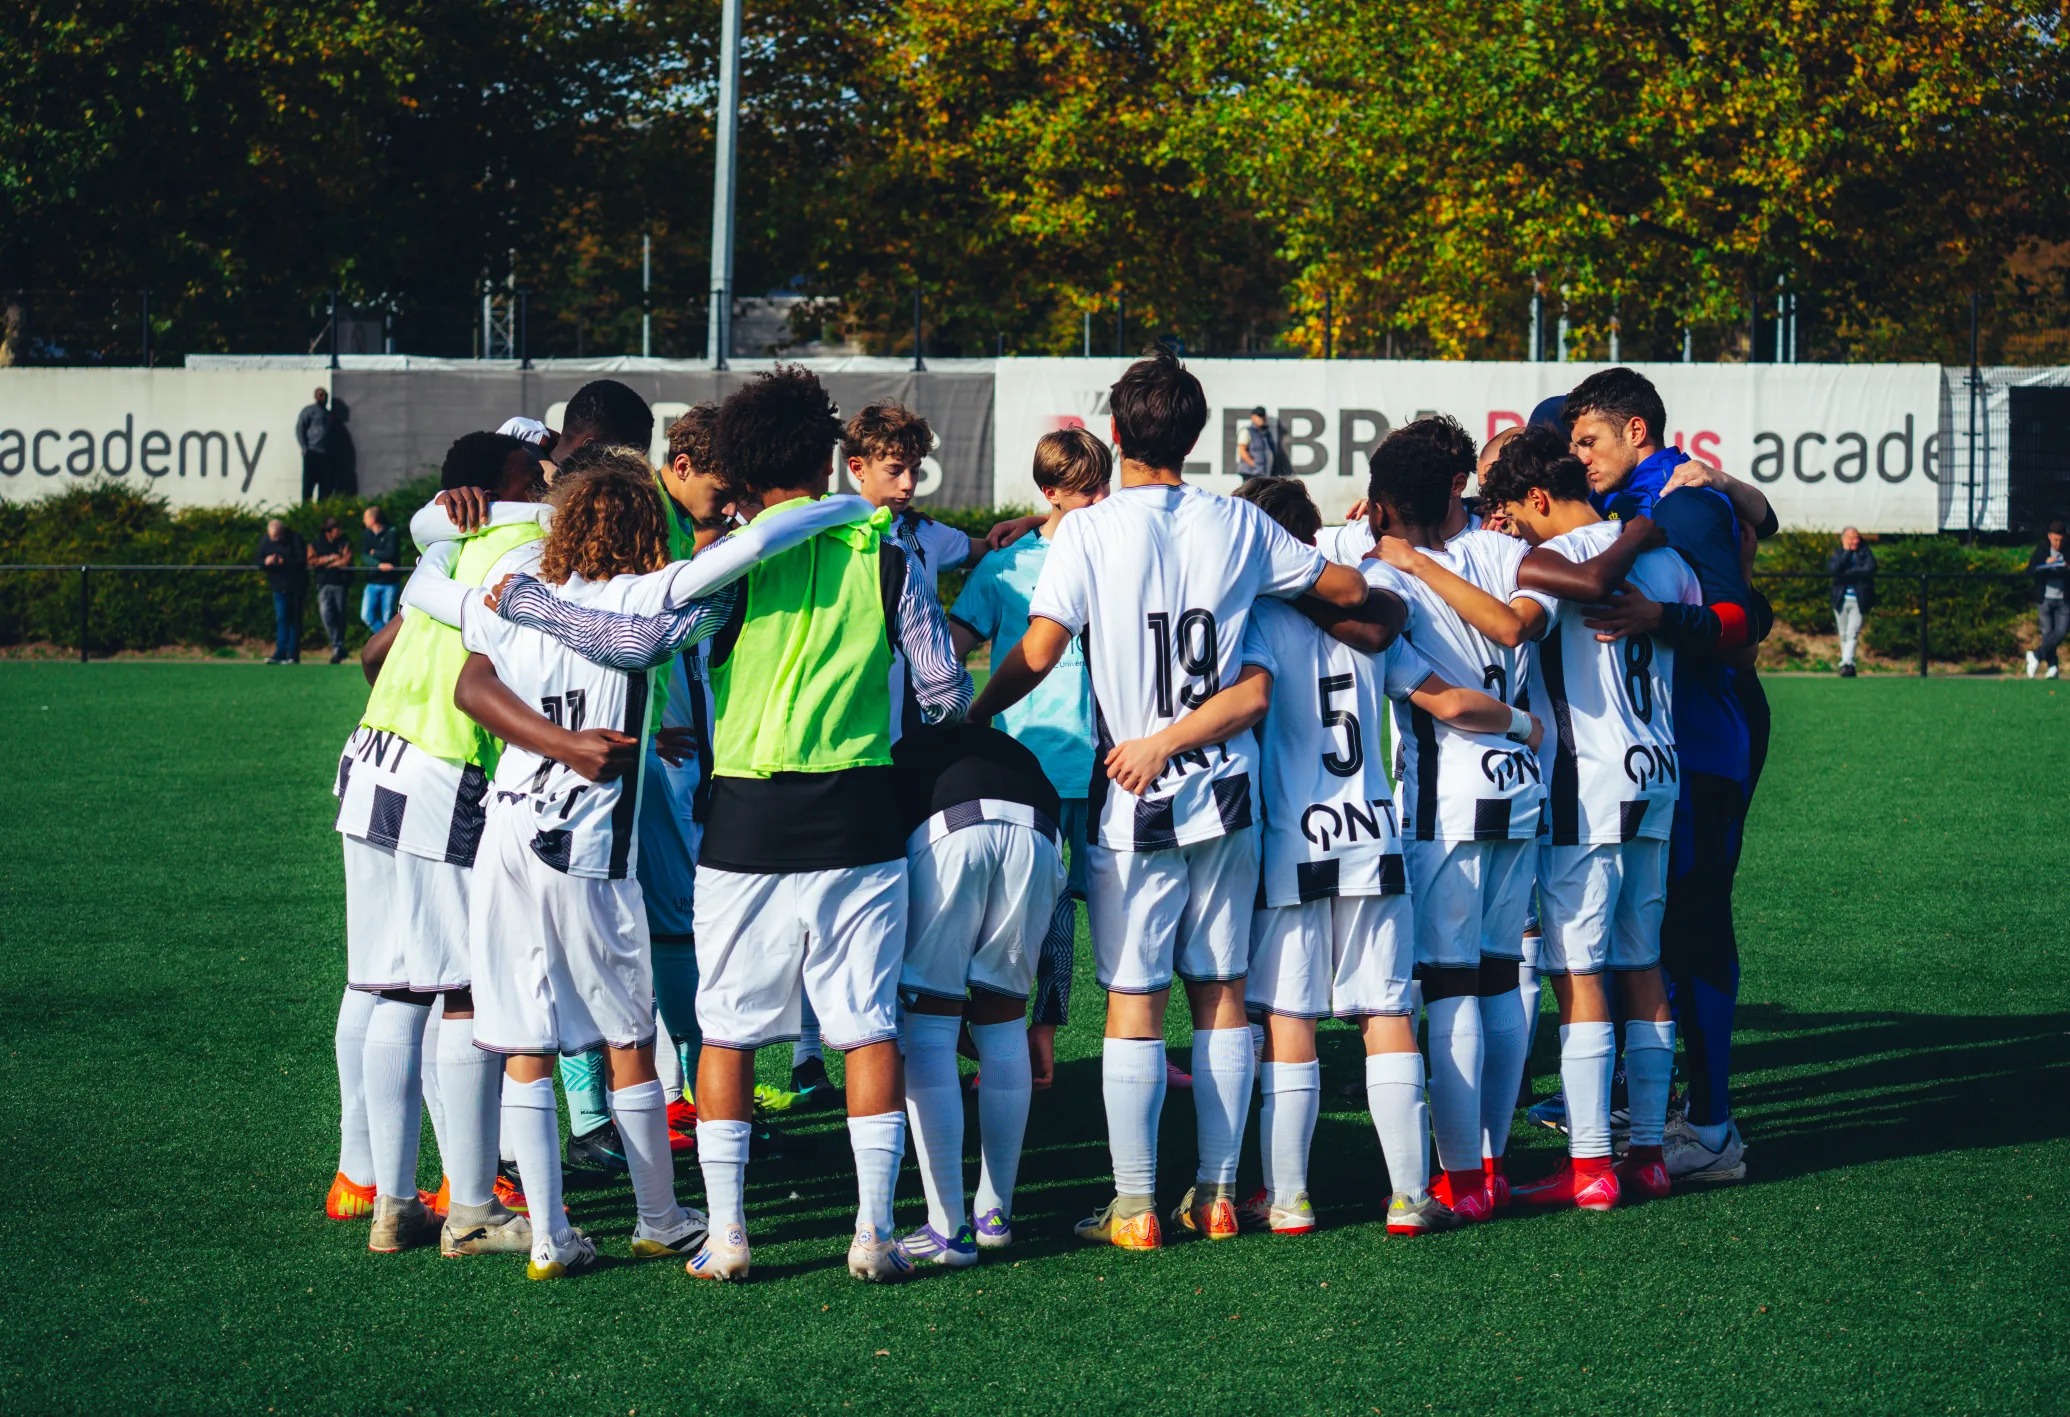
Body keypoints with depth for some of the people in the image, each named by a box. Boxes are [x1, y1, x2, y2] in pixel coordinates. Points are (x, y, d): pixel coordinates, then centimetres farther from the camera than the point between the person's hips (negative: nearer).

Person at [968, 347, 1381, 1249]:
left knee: (1134, 998, 0)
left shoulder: (1090, 530, -9)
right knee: (1221, 993, 10)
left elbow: (1038, 653, -14)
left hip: (1133, 799, -3)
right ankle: (1217, 1194, 13)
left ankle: (1135, 1208, 1)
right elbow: (1348, 589, 12)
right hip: (1225, 792, 3)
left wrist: (970, 713, 0)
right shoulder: (1238, 526, 2)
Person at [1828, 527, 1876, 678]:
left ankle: (1846, 664, -20)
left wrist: (1847, 573, -12)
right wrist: (1847, 551, -8)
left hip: (1858, 601, -3)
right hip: (1841, 600, 3)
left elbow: (1869, 569, -14)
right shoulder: (1838, 554, 10)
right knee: (1844, 636, 6)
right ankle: (1849, 666, 15)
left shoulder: (1865, 553, 5)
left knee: (1852, 634, -13)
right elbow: (1834, 568, -11)